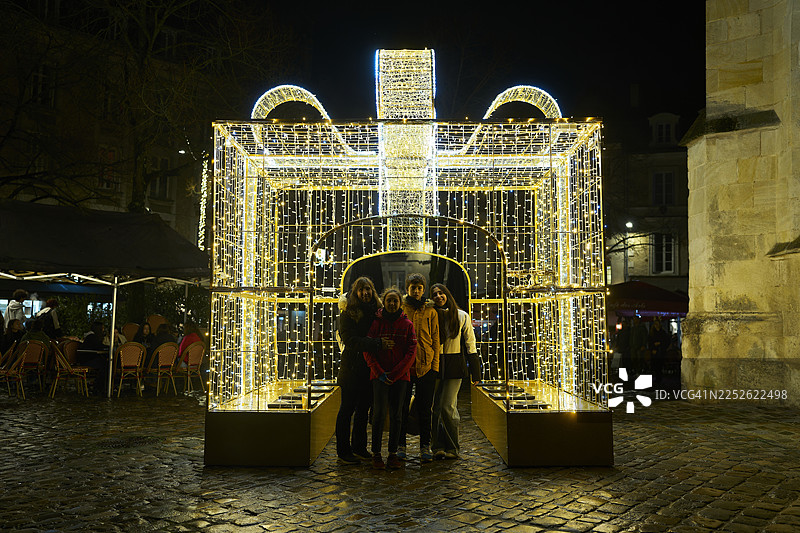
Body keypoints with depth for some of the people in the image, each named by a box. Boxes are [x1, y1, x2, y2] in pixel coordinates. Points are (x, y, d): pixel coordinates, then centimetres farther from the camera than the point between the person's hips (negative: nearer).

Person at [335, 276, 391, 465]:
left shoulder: (377, 311, 9)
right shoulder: (348, 313, -7)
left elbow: (384, 334, 10)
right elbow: (350, 340, -19)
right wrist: (378, 344, -27)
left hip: (370, 368, 5)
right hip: (352, 367, -5)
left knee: (364, 408, 13)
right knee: (347, 409, 1)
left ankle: (359, 447, 24)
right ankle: (343, 451, 10)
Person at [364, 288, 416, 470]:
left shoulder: (407, 324, 5)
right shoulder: (376, 323, 3)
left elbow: (411, 353, 0)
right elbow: (367, 351, 1)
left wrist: (393, 374, -9)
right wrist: (380, 373, -10)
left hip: (400, 376, 1)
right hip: (379, 375, -1)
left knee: (396, 414, 4)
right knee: (379, 412, -8)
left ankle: (393, 453, 12)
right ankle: (376, 453, 1)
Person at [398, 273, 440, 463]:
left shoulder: (431, 312, 8)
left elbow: (436, 340, 7)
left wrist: (435, 366, -1)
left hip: (426, 366, 1)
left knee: (425, 408, 5)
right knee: (402, 407, 4)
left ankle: (425, 446, 13)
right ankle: (401, 444, 15)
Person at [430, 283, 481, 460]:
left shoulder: (462, 316, 4)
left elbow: (470, 344, 6)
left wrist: (475, 372, 3)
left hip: (455, 366, -2)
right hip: (435, 364, 2)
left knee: (447, 407, -8)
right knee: (435, 408, -2)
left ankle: (452, 448, 5)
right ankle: (438, 447, 6)